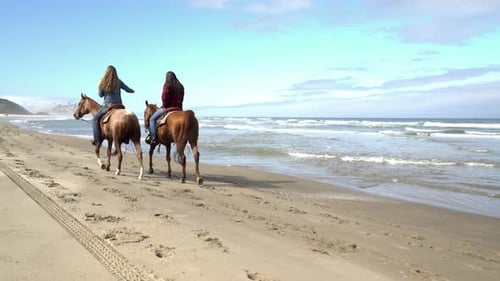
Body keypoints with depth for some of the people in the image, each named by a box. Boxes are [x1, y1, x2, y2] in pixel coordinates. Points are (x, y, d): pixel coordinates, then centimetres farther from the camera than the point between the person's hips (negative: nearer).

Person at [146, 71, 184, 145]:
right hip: (178, 108, 7)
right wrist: (178, 106, 17)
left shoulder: (167, 85, -7)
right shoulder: (180, 86, 14)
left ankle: (153, 138, -9)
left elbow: (165, 97, -13)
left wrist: (164, 106, 1)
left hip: (168, 108, -7)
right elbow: (181, 99, 15)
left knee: (152, 119, 1)